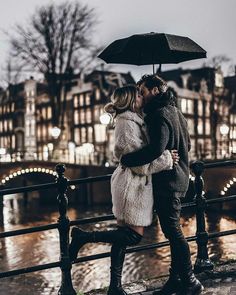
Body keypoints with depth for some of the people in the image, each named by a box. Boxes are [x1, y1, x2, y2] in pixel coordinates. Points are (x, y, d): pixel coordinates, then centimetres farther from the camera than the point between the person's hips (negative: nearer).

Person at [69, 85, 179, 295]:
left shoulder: (133, 120, 16)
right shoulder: (127, 122, -15)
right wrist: (167, 158, -12)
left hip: (134, 181, 10)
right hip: (132, 183, -10)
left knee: (125, 234, 9)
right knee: (134, 235, -8)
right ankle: (83, 236, -3)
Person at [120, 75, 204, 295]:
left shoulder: (160, 115, -17)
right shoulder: (175, 112, 16)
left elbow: (155, 149, -31)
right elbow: (186, 145, 26)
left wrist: (126, 159, -22)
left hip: (166, 182, -10)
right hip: (178, 178, 10)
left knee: (173, 231, -5)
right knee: (173, 230, 13)